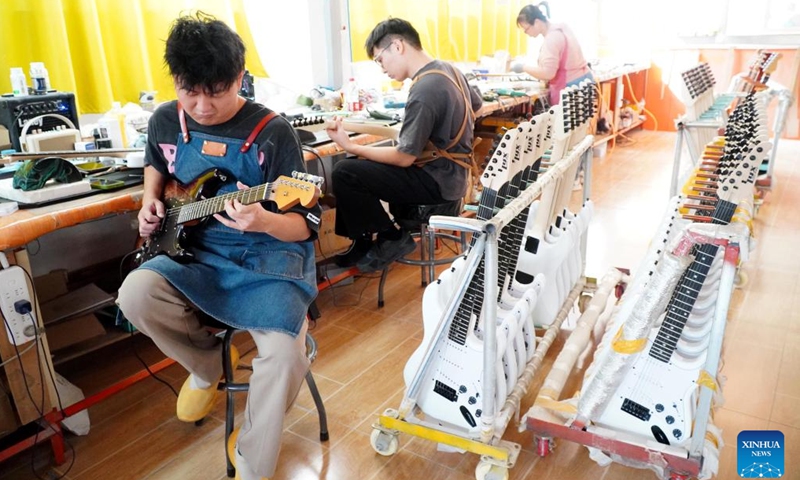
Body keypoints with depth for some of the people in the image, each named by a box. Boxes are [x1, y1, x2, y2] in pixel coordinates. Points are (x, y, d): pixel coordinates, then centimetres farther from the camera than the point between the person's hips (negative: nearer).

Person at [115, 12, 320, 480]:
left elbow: (308, 224, -12)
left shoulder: (273, 132, -12)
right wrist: (150, 202, 7)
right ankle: (209, 365, 7)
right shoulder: (166, 121, 3)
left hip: (267, 257, -4)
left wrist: (262, 221, -33)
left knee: (284, 350, -29)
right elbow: (156, 164, 28)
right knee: (135, 294, -26)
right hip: (196, 253, 5)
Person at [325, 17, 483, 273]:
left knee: (344, 173, -15)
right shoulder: (449, 69, 4)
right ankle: (363, 244, 17)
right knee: (357, 166, 11)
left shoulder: (423, 92, -25)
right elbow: (476, 105, 23)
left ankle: (390, 239, 1)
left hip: (437, 180, -10)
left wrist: (351, 146, -14)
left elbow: (404, 158, -22)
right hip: (448, 170, 10)